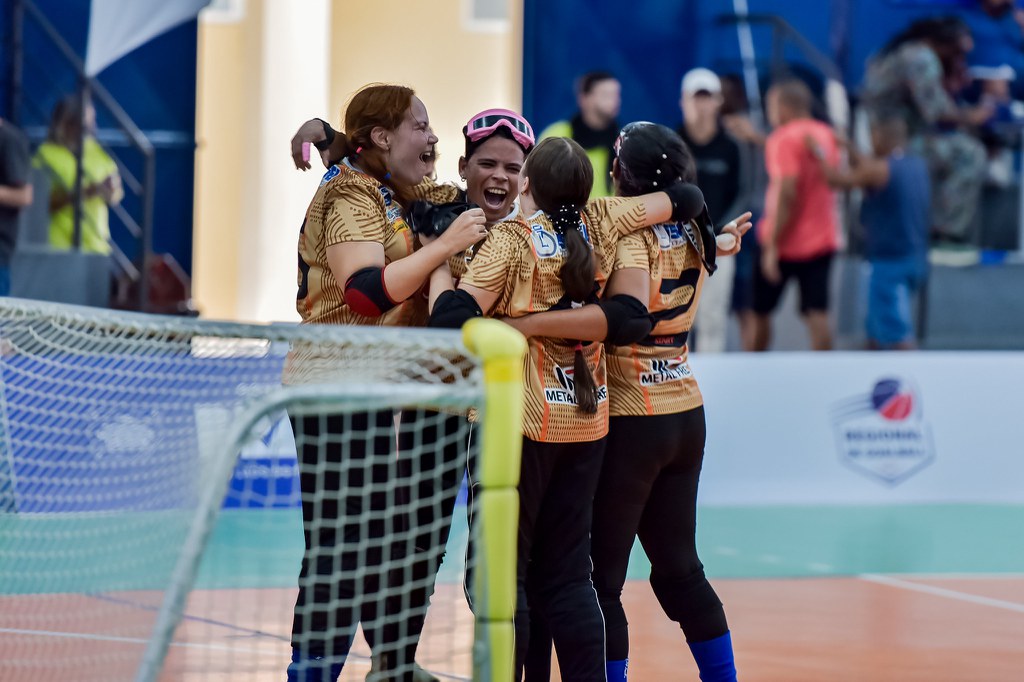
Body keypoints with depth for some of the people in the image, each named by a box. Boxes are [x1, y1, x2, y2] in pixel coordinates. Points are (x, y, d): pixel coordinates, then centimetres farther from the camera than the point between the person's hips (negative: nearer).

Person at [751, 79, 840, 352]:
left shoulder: (784, 139, -14)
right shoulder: (826, 135, 8)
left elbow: (787, 194, -23)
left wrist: (773, 246, -22)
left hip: (785, 244, -6)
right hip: (822, 240, 6)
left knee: (759, 311, 11)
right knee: (817, 315, -1)